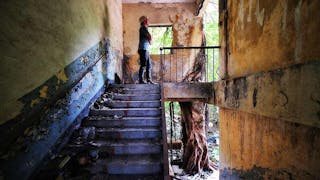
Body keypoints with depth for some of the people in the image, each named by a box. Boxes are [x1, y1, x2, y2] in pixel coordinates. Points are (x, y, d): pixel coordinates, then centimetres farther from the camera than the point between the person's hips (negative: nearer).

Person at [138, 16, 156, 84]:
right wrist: (150, 40, 2)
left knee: (149, 65, 8)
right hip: (143, 49, -10)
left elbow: (149, 38, 23)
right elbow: (149, 36, -17)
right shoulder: (143, 28, -6)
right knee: (143, 65, -10)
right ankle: (141, 80, -8)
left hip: (146, 50, 10)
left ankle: (149, 80, 10)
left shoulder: (144, 28, 24)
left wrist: (149, 40, 3)